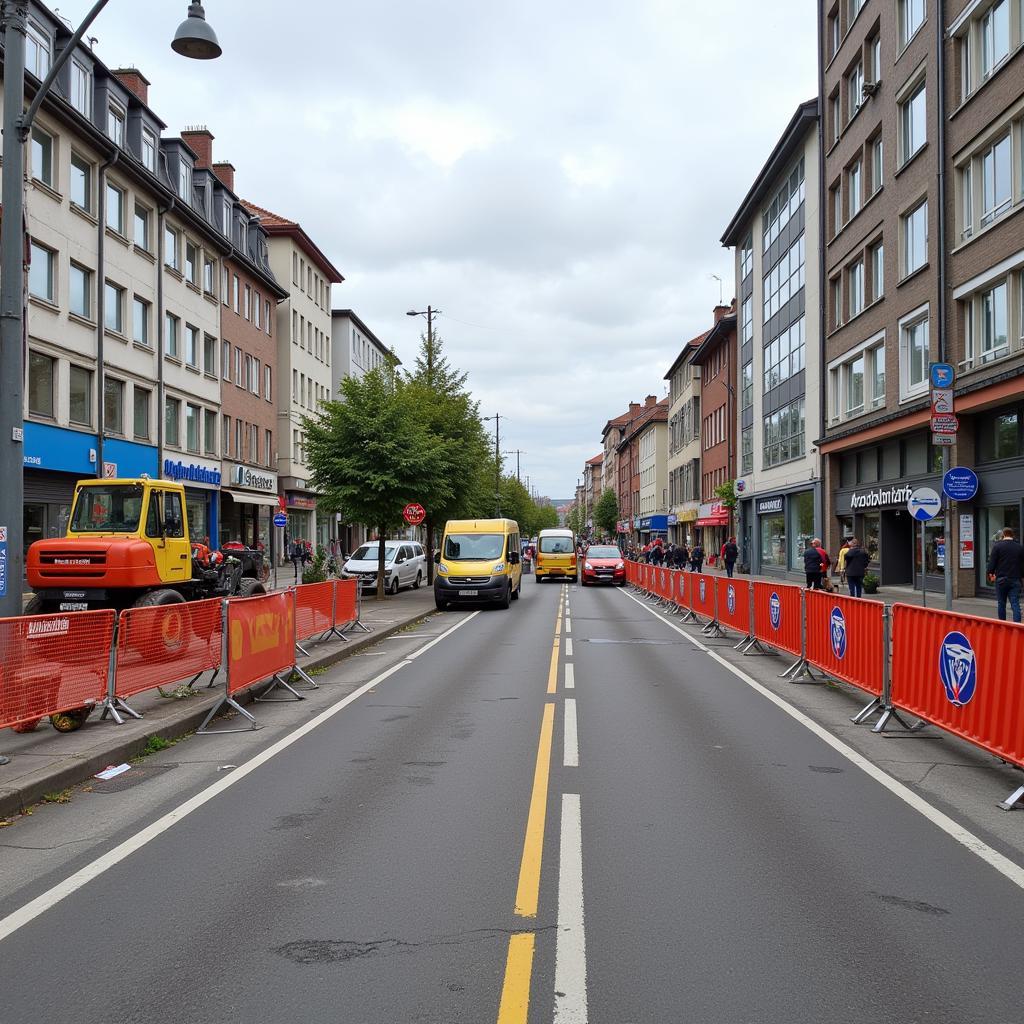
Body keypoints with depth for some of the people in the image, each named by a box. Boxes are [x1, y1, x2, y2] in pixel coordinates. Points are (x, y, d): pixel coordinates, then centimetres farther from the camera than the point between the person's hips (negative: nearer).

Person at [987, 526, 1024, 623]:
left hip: (1001, 579, -2)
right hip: (1015, 579, 2)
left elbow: (992, 562, -8)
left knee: (1001, 603, 9)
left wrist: (991, 573, 5)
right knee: (1015, 604, 0)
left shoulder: (997, 546, -6)